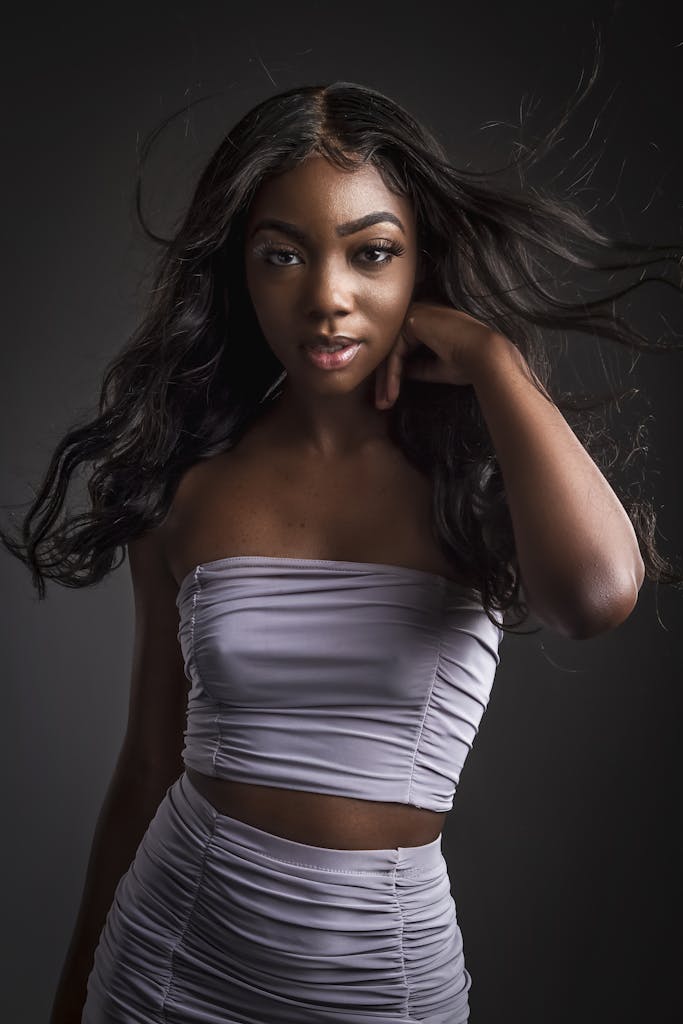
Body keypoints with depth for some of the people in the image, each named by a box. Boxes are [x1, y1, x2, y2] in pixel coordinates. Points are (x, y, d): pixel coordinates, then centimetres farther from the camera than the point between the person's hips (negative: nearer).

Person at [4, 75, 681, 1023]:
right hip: (175, 947, 1)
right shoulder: (189, 491, -5)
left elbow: (599, 590, -34)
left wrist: (491, 355, -21)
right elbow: (148, 765, 3)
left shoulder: (482, 478, -10)